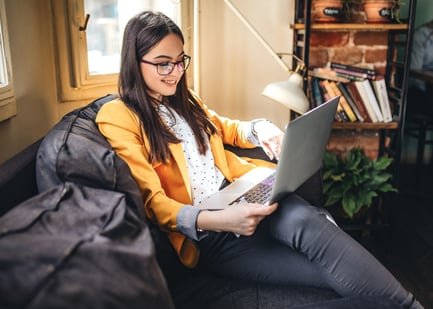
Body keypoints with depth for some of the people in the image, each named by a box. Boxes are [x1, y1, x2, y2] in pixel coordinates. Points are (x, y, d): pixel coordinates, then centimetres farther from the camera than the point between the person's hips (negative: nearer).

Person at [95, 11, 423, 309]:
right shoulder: (117, 117, -5)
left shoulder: (183, 100, 16)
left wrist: (260, 129, 7)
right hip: (204, 232, -5)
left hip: (238, 196, 5)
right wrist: (217, 220, -29)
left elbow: (225, 128, 32)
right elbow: (152, 200, -11)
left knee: (304, 219, -31)